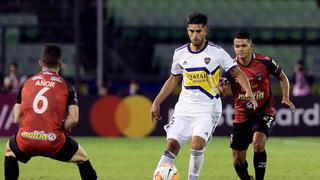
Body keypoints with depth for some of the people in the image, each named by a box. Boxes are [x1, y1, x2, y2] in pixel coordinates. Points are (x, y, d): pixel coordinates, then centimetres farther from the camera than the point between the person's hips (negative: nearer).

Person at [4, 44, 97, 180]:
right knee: (82, 158, 22)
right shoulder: (65, 86, 6)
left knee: (10, 149, 35)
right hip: (54, 143, -2)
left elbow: (17, 119, 10)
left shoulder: (27, 83, 13)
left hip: (25, 141, 2)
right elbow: (73, 119, -5)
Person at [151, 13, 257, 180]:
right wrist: (156, 102, 16)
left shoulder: (217, 52, -7)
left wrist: (248, 91, -19)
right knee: (171, 144, -7)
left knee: (197, 144, -21)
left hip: (207, 108, -3)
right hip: (184, 107, 4)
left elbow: (238, 73, -2)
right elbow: (173, 79, 18)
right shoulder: (180, 53, 4)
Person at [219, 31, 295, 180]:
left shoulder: (264, 62, -9)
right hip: (242, 116, 2)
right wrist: (220, 86, -44)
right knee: (238, 160, 1)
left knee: (258, 143, -29)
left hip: (264, 112, -2)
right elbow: (221, 88, -20)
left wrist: (285, 98, -8)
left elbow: (283, 78, 6)